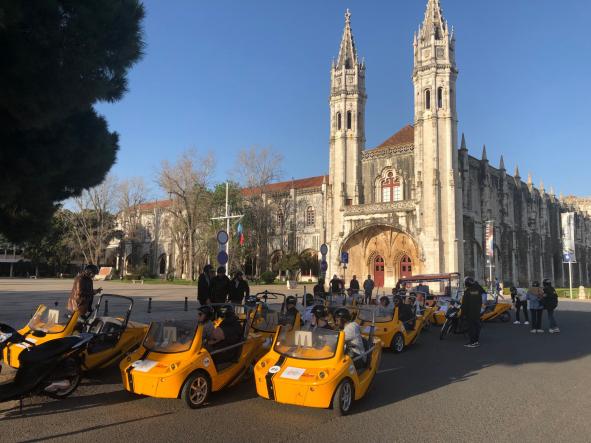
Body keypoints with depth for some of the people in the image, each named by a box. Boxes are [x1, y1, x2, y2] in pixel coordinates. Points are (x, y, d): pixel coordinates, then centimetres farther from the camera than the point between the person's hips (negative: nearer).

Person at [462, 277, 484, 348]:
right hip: (477, 311, 6)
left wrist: (463, 313, -7)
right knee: (477, 325, 12)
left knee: (471, 326, -2)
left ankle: (472, 342, -2)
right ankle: (477, 341, 18)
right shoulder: (478, 290, 3)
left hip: (470, 312, -6)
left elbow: (464, 304, -13)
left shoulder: (467, 292, -15)